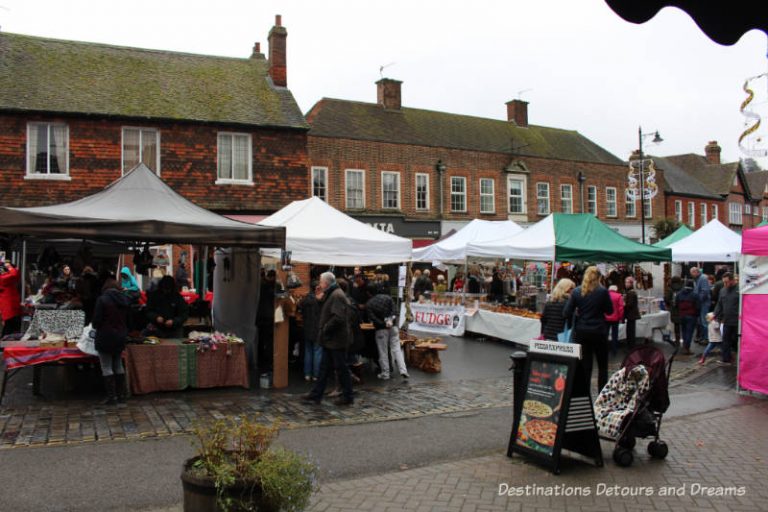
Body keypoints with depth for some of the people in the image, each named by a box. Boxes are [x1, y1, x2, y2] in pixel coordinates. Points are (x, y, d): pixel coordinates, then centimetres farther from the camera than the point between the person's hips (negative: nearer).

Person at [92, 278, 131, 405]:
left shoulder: (102, 299, -12)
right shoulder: (125, 300, 5)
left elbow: (96, 320, -13)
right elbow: (129, 320, 10)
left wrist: (97, 326, 9)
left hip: (105, 337, -6)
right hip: (120, 337, 6)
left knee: (106, 368, 0)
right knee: (118, 365, 16)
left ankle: (111, 396, 0)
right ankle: (121, 394, 19)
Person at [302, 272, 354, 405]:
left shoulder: (337, 295, -18)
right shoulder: (331, 294, 15)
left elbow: (338, 318, -28)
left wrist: (325, 329, -18)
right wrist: (323, 328, 8)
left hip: (336, 340, -10)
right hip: (331, 340, 10)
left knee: (341, 369, 0)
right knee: (324, 368, 14)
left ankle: (347, 397, 10)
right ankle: (316, 394, 21)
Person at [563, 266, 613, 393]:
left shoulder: (576, 292, -3)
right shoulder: (603, 292, -9)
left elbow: (566, 313, -4)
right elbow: (609, 311, 1)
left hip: (581, 332, 2)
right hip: (598, 331, -2)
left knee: (585, 365, 9)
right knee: (602, 365, 11)